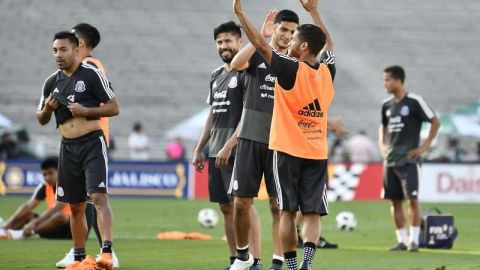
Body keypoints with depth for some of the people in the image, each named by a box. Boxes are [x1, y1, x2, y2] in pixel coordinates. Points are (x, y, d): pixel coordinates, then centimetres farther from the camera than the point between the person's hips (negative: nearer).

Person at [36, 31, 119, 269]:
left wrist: (85, 110, -17)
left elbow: (114, 108, -5)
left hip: (92, 143, -6)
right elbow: (41, 119, 18)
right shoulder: (51, 82, 10)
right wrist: (47, 109, -4)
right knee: (75, 205, 11)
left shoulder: (92, 74, -6)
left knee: (98, 197, -19)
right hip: (68, 147, 6)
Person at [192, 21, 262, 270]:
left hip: (236, 151, -8)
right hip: (216, 152, 8)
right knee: (226, 207, 9)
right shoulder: (216, 76, 18)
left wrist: (228, 147, -19)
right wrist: (199, 149, 19)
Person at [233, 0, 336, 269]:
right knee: (313, 213, -1)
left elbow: (261, 44, -14)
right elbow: (329, 43, 23)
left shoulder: (291, 70, -12)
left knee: (288, 212, 4)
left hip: (288, 151, -4)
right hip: (317, 154, 4)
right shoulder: (327, 72, 4)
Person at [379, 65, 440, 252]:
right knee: (395, 201, 5)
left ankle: (414, 240, -7)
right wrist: (382, 144, 12)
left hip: (408, 159, -6)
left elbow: (435, 122, -4)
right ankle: (402, 240, 11)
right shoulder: (387, 105, 11)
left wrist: (424, 147, -8)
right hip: (390, 160, 6)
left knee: (412, 199, -10)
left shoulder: (414, 101, -8)